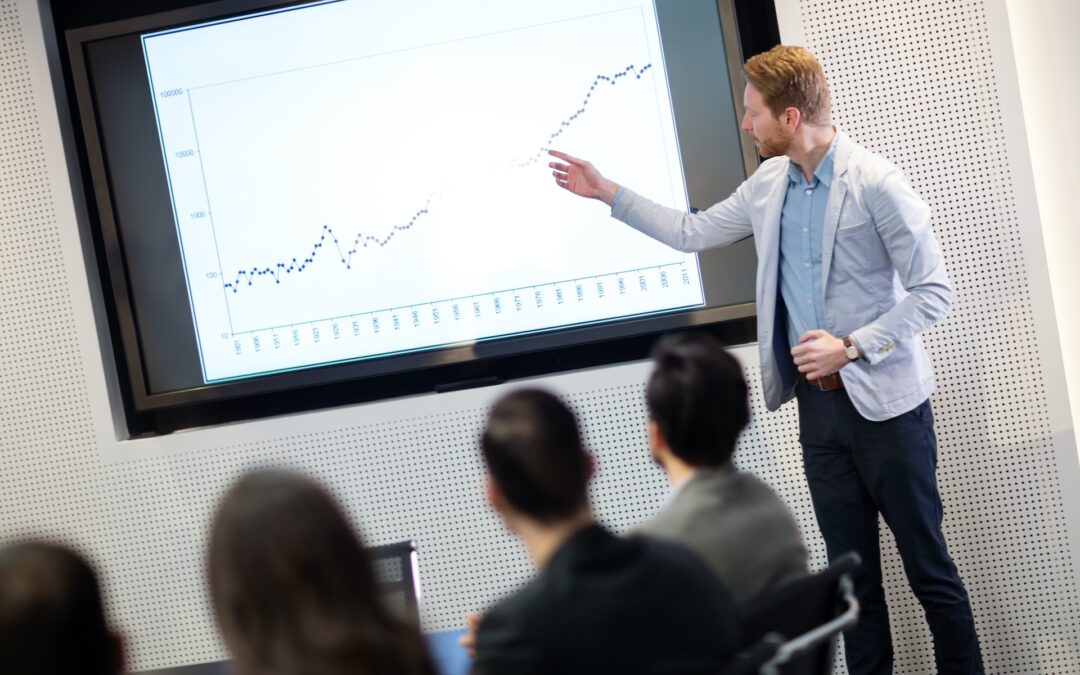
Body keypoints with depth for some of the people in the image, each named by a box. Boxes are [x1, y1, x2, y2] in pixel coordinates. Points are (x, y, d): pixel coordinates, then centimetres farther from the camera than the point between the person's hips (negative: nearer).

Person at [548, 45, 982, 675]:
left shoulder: (876, 184, -13)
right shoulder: (769, 185, 9)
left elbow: (933, 292, -12)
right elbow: (692, 232, 22)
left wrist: (849, 348, -19)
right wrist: (605, 191, 21)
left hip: (884, 404, -6)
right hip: (819, 403, 6)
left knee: (929, 569, 2)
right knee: (853, 575, 10)